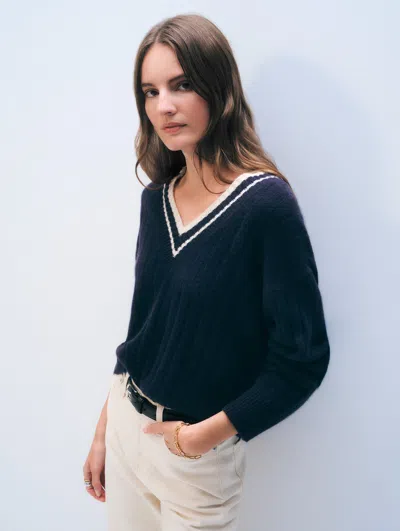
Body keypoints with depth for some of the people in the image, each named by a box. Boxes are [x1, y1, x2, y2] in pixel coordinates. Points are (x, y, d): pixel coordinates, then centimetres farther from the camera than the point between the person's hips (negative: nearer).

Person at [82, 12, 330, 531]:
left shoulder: (266, 202, -20)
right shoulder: (156, 197, -2)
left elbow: (303, 356, -17)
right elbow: (144, 323, 7)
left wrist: (204, 434, -14)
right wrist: (103, 429, 10)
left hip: (201, 449, -5)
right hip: (125, 424, 5)